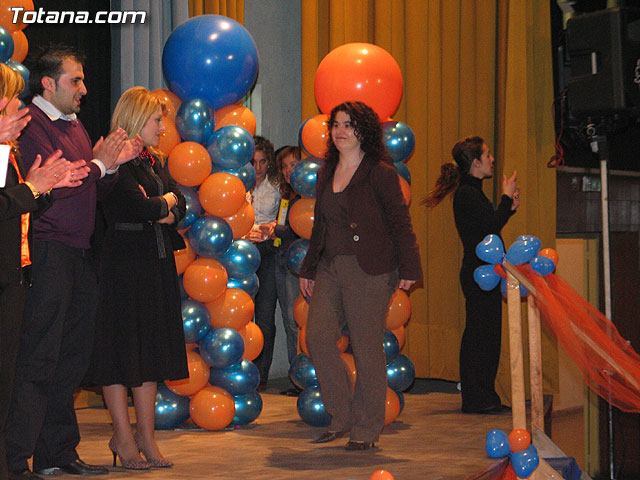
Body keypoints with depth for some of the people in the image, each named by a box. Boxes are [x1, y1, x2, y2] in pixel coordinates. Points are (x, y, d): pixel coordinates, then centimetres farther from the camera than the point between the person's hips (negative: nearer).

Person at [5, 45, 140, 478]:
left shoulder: (74, 126, 21)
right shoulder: (32, 125, -9)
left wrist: (112, 165, 5)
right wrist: (98, 164, -10)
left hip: (79, 255, 9)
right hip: (47, 252, -9)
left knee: (74, 354, 12)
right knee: (37, 360, -8)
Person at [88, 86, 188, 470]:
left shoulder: (157, 162, 17)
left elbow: (180, 206, 11)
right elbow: (141, 207, -19)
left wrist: (160, 210, -10)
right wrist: (166, 201, 1)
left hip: (158, 264, 8)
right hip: (125, 261, -8)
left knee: (152, 345, 9)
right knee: (122, 343, -2)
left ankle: (146, 436, 15)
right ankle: (123, 437, 7)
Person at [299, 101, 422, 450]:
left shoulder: (379, 173, -5)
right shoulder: (326, 173, 15)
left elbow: (400, 222, -5)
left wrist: (408, 269, -7)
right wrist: (309, 269, 20)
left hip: (369, 271, -6)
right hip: (330, 268, 6)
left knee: (366, 348, -1)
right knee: (318, 338, -5)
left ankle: (366, 428, 11)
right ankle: (341, 417, 10)